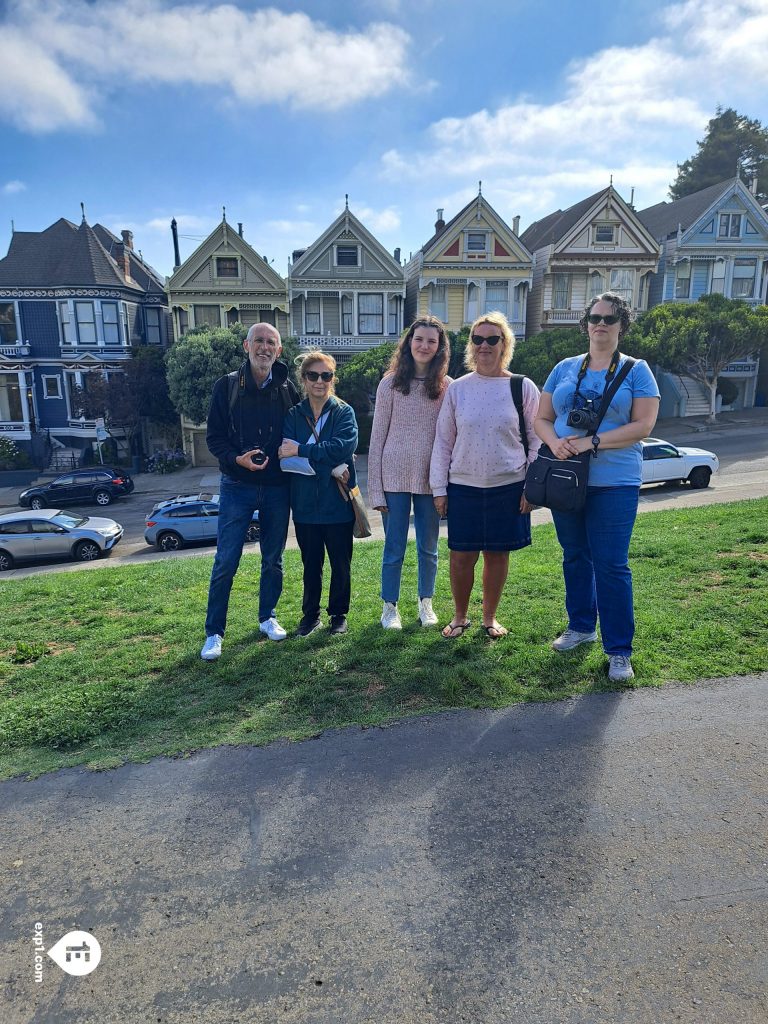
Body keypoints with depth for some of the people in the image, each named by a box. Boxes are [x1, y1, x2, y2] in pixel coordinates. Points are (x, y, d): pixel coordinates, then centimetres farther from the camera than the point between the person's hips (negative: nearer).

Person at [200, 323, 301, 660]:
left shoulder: (287, 388, 3)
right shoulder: (227, 386, -1)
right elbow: (214, 437, -2)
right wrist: (237, 459, -18)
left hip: (277, 488, 2)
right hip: (237, 486, -2)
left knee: (273, 560, 12)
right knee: (225, 562, -1)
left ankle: (267, 617, 31)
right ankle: (214, 633, 11)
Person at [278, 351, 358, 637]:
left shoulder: (344, 412, -1)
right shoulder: (293, 415, 3)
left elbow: (344, 447, -19)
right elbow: (286, 457, -10)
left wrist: (301, 450, -20)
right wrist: (331, 467, -20)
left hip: (338, 503, -1)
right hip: (305, 503, 2)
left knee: (341, 564, 10)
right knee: (311, 564, 14)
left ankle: (339, 614, 28)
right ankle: (310, 614, 30)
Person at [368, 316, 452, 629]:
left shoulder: (447, 387, 3)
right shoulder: (390, 384, 0)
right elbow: (377, 438, -1)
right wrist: (375, 488, -5)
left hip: (430, 478, 2)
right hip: (395, 477, -1)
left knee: (428, 548, 13)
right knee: (394, 549, 5)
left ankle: (426, 603, 31)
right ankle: (390, 607, 22)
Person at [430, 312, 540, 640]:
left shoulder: (523, 388, 1)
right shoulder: (457, 389, 3)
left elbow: (535, 440, 3)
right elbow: (443, 441, 5)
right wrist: (438, 487, 2)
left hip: (509, 486, 0)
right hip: (463, 486, 1)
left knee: (497, 553, 9)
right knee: (462, 555, 4)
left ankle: (489, 617, 28)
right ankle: (459, 617, 24)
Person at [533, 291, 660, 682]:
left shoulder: (636, 370, 1)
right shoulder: (565, 368, 10)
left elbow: (643, 425, -9)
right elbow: (542, 419, 8)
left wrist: (592, 442, -19)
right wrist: (555, 443, -14)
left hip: (614, 483, -4)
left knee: (611, 566, -5)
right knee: (575, 558, 15)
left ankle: (619, 650, 7)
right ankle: (581, 626, 32)